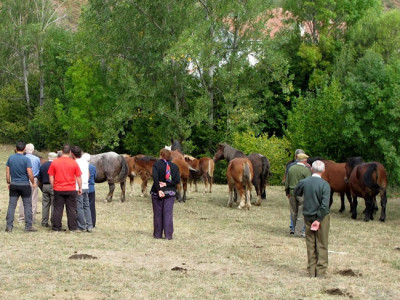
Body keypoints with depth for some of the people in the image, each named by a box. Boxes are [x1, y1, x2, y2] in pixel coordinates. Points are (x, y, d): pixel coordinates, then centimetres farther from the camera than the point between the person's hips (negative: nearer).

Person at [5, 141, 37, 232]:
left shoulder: (10, 158, 2)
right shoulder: (26, 159, -12)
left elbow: (7, 172, 6)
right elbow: (30, 174, -14)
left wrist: (8, 183, 17)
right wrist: (33, 182, 2)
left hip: (14, 185, 4)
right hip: (25, 185, -3)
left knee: (11, 205, 5)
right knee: (27, 205, 4)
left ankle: (9, 226, 1)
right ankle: (28, 226, 3)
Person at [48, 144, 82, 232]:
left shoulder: (55, 162, -1)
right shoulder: (74, 163, -4)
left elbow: (51, 176, 1)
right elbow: (78, 177, 0)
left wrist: (53, 187, 11)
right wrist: (80, 188, 9)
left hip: (58, 189, 1)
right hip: (71, 190, -1)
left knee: (58, 209, 6)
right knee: (71, 209, 5)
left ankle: (56, 227, 8)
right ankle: (73, 228, 6)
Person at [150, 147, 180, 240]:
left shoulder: (156, 164, -7)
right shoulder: (174, 166, 3)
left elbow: (155, 178, -19)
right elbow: (177, 180, -7)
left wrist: (159, 190, -18)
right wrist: (167, 184, -9)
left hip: (157, 193, -2)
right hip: (170, 193, 2)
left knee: (157, 214, 8)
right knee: (168, 214, 4)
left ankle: (157, 234, 12)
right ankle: (168, 235, 0)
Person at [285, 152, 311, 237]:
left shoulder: (291, 168, 4)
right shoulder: (306, 170, -12)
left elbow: (287, 182, 10)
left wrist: (287, 192, 20)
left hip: (292, 192, 5)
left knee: (294, 213, 15)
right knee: (301, 213, 2)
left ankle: (296, 230, 25)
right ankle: (298, 232, 4)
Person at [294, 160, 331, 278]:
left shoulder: (303, 182, -4)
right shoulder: (325, 185, -15)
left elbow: (296, 193, 16)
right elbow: (325, 205, -20)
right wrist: (319, 219, -15)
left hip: (308, 216, 3)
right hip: (322, 216, -3)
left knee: (310, 244, 12)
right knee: (322, 245, 7)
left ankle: (311, 271, 15)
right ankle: (321, 271, 9)